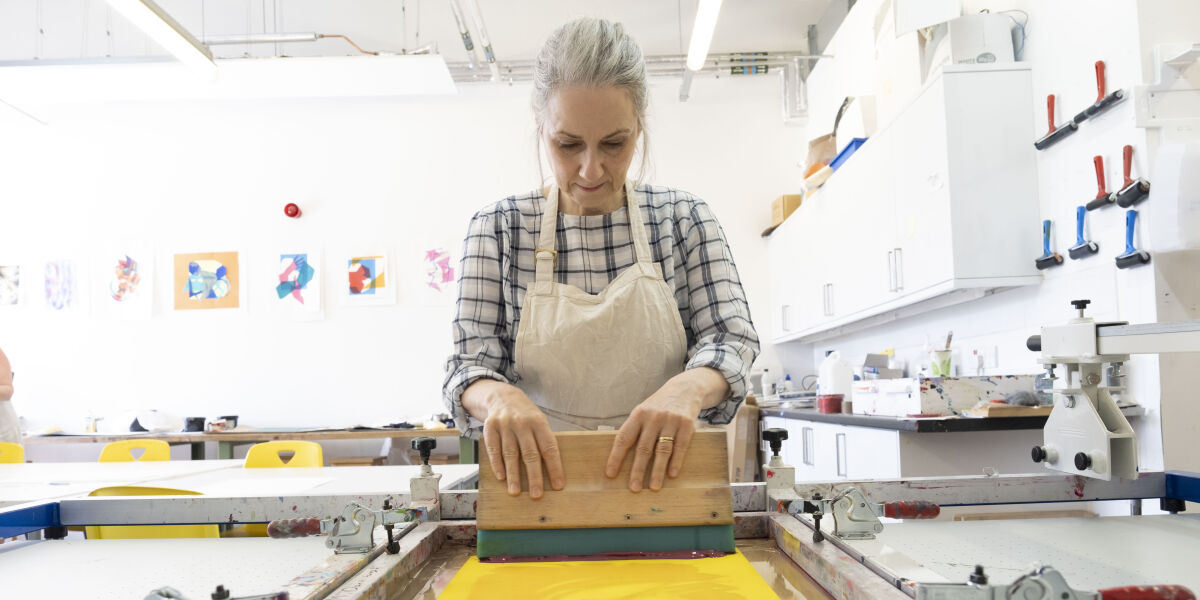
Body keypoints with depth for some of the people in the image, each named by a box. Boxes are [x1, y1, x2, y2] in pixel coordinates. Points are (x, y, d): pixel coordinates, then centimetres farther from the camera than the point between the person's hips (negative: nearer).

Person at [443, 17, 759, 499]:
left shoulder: (686, 220, 5)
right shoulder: (497, 229, 3)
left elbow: (730, 335, -2)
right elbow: (471, 362, -1)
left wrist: (689, 386, -26)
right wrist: (497, 396, -26)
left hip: (661, 477, 1)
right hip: (538, 483, 0)